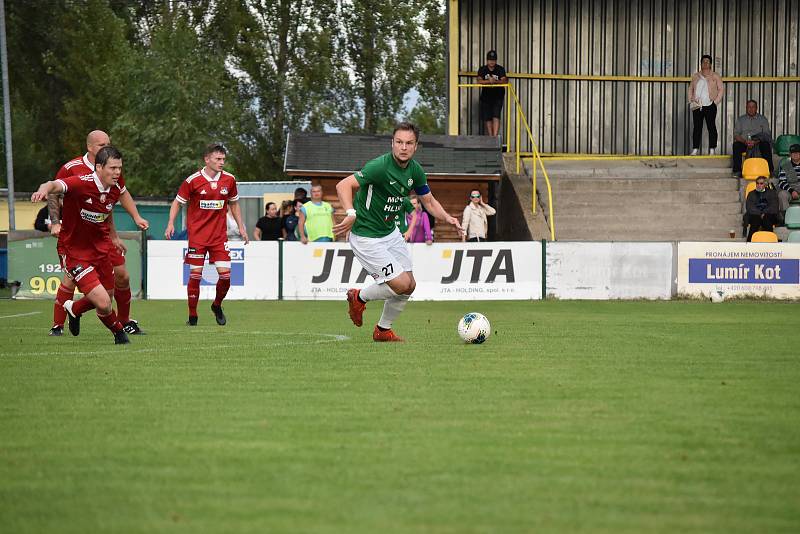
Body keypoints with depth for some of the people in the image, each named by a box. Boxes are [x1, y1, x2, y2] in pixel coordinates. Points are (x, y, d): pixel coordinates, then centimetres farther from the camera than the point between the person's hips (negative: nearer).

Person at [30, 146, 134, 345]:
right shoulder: (81, 184, -27)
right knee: (103, 303, -15)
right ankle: (119, 332, 18)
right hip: (74, 252, -7)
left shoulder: (115, 189, -4)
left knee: (108, 296, 21)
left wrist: (113, 235, 28)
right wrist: (44, 189, -68)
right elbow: (55, 185, -45)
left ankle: (74, 308, 53)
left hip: (101, 248, 7)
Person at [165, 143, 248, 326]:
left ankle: (217, 306, 21)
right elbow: (177, 202, 3)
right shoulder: (193, 180, -7)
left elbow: (233, 204, 18)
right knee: (195, 275, -5)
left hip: (219, 235, 3)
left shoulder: (229, 180, 3)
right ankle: (192, 316, 8)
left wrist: (241, 227, 15)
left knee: (225, 274, -6)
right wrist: (171, 223, -8)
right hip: (197, 234, -3)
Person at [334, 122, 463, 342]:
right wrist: (351, 213, -45)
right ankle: (359, 297, 15)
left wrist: (447, 217, -7)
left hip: (390, 232, 8)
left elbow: (429, 201, 12)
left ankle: (383, 330, 28)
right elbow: (343, 185, -30)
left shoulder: (415, 170, -1)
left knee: (409, 285, 8)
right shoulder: (381, 166, -26)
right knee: (400, 285, -12)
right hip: (366, 238, -8)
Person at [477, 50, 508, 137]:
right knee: (487, 118, 3)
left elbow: (505, 81, -20)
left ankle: (495, 137, -23)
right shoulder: (482, 70, -3)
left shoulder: (500, 69, -5)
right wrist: (489, 81, -34)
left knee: (496, 117, -16)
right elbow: (479, 81, -18)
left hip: (498, 96, -2)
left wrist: (495, 81, -38)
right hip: (486, 96, 2)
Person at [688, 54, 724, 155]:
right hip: (697, 106, 3)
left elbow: (721, 89, 2)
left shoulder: (715, 76, 5)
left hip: (710, 105, -3)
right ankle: (695, 149, 1)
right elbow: (691, 89, 18)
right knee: (697, 127, 0)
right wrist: (691, 100, 4)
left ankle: (712, 149, -3)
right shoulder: (695, 76, 15)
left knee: (711, 127, -4)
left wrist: (716, 101, -7)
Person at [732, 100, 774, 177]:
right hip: (744, 143, 1)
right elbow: (736, 134, 4)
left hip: (758, 143, -1)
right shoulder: (741, 120, 15)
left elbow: (767, 135, -1)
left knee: (766, 145, -33)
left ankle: (769, 170, -33)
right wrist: (745, 141, -17)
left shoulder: (763, 119, 11)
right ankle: (737, 171, -29)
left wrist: (755, 142, -18)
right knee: (736, 145, -30)